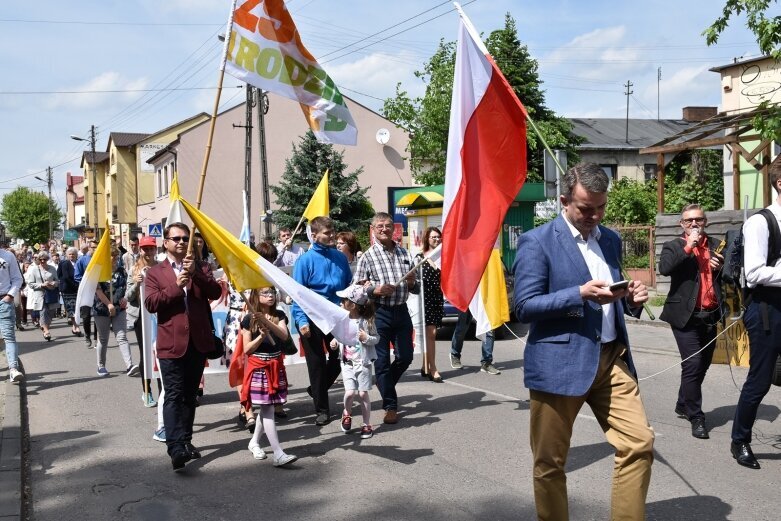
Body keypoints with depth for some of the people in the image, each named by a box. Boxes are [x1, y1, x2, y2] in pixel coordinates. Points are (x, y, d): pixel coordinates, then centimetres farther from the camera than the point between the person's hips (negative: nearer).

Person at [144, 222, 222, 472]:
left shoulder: (201, 268, 12)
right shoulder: (155, 272, 6)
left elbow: (216, 293, -3)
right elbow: (150, 303, -7)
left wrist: (196, 273, -16)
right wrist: (175, 286, -18)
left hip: (198, 341, 3)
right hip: (171, 343, -3)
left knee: (190, 395, 12)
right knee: (173, 396, -9)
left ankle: (186, 441, 22)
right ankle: (175, 447, -15)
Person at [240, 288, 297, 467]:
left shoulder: (279, 315, 5)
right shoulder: (249, 319, -3)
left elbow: (284, 336, -14)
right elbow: (246, 349, -4)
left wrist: (266, 322, -26)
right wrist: (262, 335, -19)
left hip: (276, 366, 4)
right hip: (258, 367, -4)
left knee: (266, 407, 11)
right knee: (268, 409, -9)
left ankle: (254, 442, 31)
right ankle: (278, 454, -13)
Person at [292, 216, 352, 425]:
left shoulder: (340, 257, 3)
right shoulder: (305, 260, -9)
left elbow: (349, 286, 12)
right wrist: (302, 320, -19)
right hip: (313, 319, -4)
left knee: (340, 357, 12)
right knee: (317, 363, 6)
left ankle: (317, 390, 38)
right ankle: (322, 409, 18)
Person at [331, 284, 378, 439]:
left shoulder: (366, 321, -10)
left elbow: (376, 338, -2)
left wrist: (367, 338, -21)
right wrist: (335, 341, -4)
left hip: (363, 362, -2)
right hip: (347, 363, 2)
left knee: (363, 394, 1)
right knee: (350, 392, -10)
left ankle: (367, 425, 16)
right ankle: (347, 414, 21)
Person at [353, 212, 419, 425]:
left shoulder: (404, 253, 11)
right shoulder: (367, 256, -2)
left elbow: (416, 289, 16)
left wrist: (412, 282, -6)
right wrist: (375, 290, -19)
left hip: (401, 311, 4)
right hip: (379, 313, -4)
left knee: (405, 357, 10)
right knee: (382, 361, 1)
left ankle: (385, 385, 37)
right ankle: (390, 406, 14)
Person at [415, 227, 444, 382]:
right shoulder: (420, 258, -1)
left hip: (438, 299, 5)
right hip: (425, 298, -5)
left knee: (429, 334, 9)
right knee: (431, 333, -11)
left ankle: (425, 367, 17)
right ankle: (432, 369, -10)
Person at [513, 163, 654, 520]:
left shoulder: (611, 239, 14)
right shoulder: (536, 242, -7)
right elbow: (524, 307, -12)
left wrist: (631, 299, -1)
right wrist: (580, 294, -21)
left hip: (611, 358, 6)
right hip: (560, 363, -5)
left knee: (639, 444, 0)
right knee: (550, 462, 6)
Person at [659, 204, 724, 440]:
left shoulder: (716, 245, 12)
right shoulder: (674, 246, 0)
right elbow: (664, 268, -19)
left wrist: (721, 266, -5)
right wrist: (688, 247, -18)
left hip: (710, 315, 5)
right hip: (686, 316, -5)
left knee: (703, 365, 15)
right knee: (693, 365, -10)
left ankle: (683, 405, 34)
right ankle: (696, 417, 0)